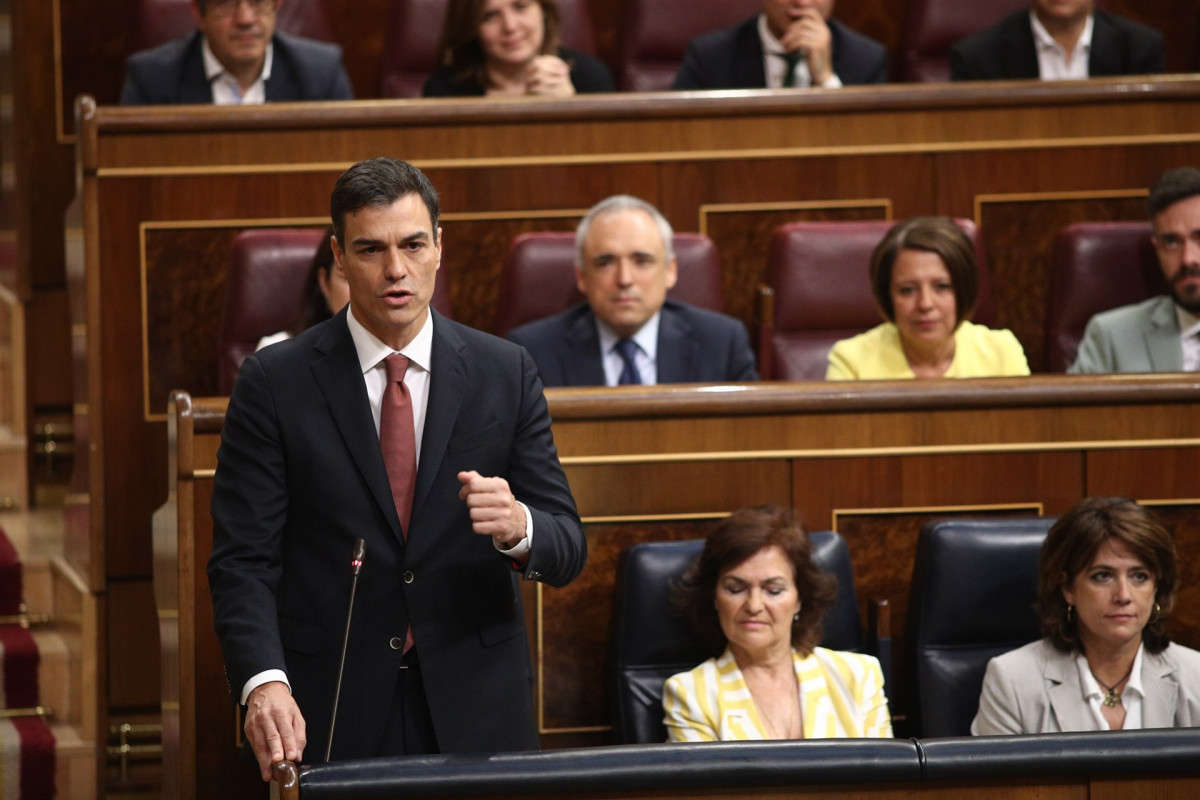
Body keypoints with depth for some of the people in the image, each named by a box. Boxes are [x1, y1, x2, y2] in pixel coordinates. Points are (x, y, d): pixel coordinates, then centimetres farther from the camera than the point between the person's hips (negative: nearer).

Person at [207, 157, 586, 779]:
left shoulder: (506, 373, 4)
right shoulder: (275, 383, -2)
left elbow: (567, 548, 3)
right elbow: (242, 559, -6)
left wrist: (518, 526, -21)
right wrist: (264, 681, -24)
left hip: (474, 713, 2)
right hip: (327, 719, -2)